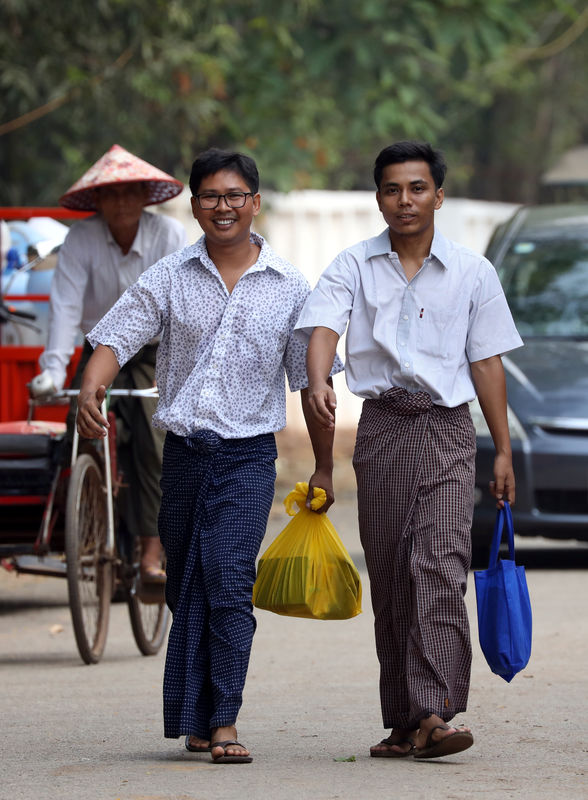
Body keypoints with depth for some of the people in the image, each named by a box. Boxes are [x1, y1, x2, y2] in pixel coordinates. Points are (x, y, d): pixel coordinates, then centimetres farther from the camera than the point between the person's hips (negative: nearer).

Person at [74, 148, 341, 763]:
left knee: (229, 584, -16)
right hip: (182, 452, 2)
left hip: (247, 456, -2)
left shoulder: (288, 288, 4)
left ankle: (223, 723, -17)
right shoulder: (169, 278, 5)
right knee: (186, 589, 9)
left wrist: (324, 471, 10)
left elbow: (312, 384, 8)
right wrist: (90, 389, -26)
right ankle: (196, 723, 20)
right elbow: (116, 339, -4)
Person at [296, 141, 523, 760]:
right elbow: (323, 326, -11)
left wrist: (503, 451, 7)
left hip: (446, 428, -1)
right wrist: (318, 383, -33)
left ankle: (433, 714, -23)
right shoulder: (354, 266, 5)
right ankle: (401, 722, 9)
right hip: (381, 426, 1)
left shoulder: (472, 272, 7)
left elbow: (486, 362, 9)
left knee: (438, 567, -16)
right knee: (389, 575, 3)